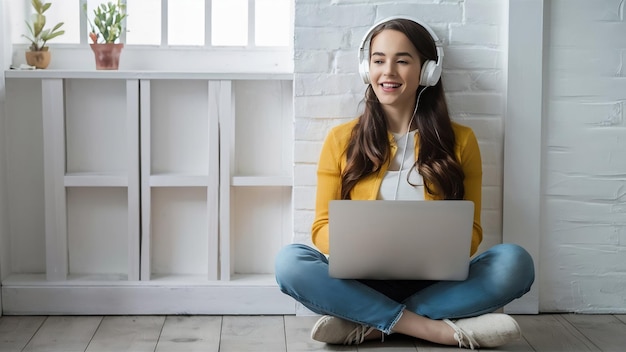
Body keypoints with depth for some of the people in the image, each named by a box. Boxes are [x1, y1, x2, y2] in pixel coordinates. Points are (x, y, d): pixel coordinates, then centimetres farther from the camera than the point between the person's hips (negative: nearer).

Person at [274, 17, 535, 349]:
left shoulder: (460, 140, 5)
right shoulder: (341, 140, 5)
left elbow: (470, 229, 7)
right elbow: (323, 226, 4)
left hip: (435, 284, 1)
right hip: (363, 282, 0)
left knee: (515, 261, -27)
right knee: (289, 260, -28)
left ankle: (367, 325, -26)